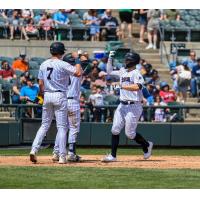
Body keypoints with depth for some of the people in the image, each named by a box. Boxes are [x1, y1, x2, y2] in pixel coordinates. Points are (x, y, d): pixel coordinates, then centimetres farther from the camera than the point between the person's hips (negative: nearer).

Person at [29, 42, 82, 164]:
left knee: (45, 125, 13)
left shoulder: (44, 65, 7)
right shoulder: (62, 65, -11)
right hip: (60, 96, -5)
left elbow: (41, 84, 9)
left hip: (47, 96, 5)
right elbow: (78, 73, -18)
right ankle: (62, 156, -2)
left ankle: (34, 149, -2)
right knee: (62, 127, -1)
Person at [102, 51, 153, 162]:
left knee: (130, 134, -4)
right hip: (122, 106, 8)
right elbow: (109, 71, 26)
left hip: (133, 106, -8)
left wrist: (122, 86, -29)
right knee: (115, 130, 1)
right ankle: (113, 156, 5)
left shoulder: (136, 73, -11)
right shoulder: (123, 72, 13)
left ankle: (147, 145, 21)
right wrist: (110, 58, 15)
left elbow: (137, 86, -29)